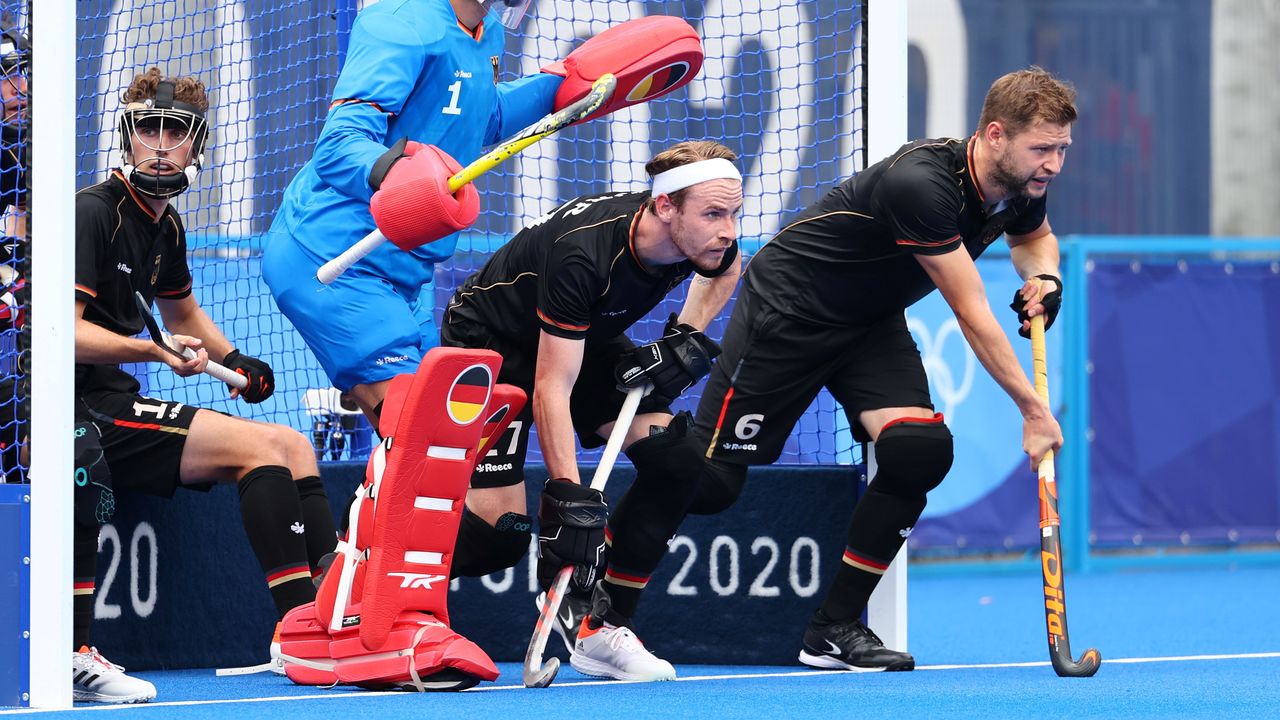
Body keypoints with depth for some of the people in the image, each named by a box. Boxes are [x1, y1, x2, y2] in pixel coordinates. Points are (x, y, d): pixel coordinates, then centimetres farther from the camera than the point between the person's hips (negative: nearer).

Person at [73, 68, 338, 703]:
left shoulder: (165, 228, 15)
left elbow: (184, 315, 33)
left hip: (113, 404, 10)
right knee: (261, 445, -19)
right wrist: (156, 351, -31)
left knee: (292, 447, 8)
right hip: (82, 409, -10)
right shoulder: (93, 213, -13)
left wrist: (234, 360, 15)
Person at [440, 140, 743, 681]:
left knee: (672, 458, -14)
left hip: (587, 339, 7)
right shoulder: (583, 252, -39)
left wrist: (686, 339, -5)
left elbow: (724, 269, 11)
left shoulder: (707, 239, -19)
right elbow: (550, 390, -37)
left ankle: (593, 621, -5)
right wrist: (568, 495, -41)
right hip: (488, 343, -7)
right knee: (498, 533, -18)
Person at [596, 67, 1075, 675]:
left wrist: (1043, 277, -3)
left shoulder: (1021, 187, -7)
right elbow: (971, 314, -31)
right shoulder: (921, 183, -34)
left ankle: (834, 627, -3)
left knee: (920, 451, -16)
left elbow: (1035, 236, 20)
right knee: (708, 476, -9)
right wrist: (1032, 408, -27)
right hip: (788, 305, -7)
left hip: (871, 322, 7)